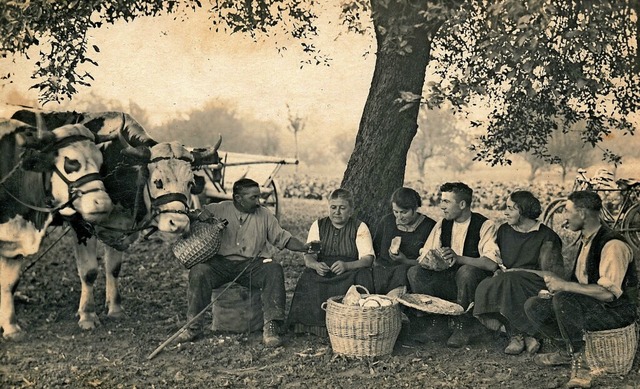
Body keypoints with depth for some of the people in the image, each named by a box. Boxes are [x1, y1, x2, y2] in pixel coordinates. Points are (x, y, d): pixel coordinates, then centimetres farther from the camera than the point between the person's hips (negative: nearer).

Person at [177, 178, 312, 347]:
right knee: (198, 271, -29)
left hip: (251, 265, 1)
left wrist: (305, 247, -4)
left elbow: (283, 238, 11)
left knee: (274, 270, -29)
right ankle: (193, 326, -15)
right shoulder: (219, 210, 4)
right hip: (221, 263, -1)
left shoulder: (264, 215, 9)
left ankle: (271, 327, -30)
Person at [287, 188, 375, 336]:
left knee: (362, 276, -34)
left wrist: (346, 265, -28)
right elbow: (308, 257, 4)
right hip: (322, 271, 1)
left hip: (351, 271, -1)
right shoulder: (318, 225, 13)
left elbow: (368, 259, -7)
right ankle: (315, 324, -26)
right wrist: (316, 265, -23)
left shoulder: (359, 227, 5)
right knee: (308, 279, -31)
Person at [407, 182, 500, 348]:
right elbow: (422, 258, 7)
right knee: (415, 272, -18)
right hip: (447, 281, 5)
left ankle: (464, 326, -19)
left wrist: (459, 258, -34)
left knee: (466, 272, -37)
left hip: (474, 279, -5)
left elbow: (492, 263, -22)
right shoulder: (442, 225, 10)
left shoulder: (484, 225, -7)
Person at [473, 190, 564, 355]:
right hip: (507, 281, 5)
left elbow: (554, 274, -7)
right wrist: (498, 270, -6)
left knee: (510, 282, -36)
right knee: (486, 287, -29)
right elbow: (493, 262, 20)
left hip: (535, 286, -5)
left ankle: (517, 335, -22)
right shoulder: (504, 230, 14)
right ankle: (520, 335, -25)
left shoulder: (546, 236, -2)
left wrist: (519, 271, -12)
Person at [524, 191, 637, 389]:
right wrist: (557, 283, 2)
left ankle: (579, 359, -23)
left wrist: (565, 285, -26)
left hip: (615, 311, -9)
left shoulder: (612, 244, -20)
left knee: (564, 298, -34)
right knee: (533, 305, -2)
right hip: (590, 306, 9)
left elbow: (608, 292, -30)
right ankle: (570, 349, 0)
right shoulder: (586, 239, 10)